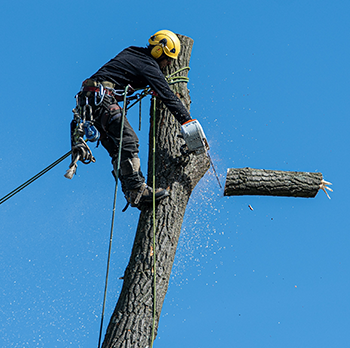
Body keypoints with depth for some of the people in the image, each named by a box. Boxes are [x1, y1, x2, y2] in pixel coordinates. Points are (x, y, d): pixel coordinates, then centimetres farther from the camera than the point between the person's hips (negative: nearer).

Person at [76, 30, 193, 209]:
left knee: (117, 149, 3)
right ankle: (137, 190, -26)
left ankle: (132, 193, -5)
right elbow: (167, 96, -8)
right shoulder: (148, 65, -4)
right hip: (102, 98, -10)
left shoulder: (131, 53, 22)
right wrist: (188, 122, -8)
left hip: (87, 100, 10)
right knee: (128, 141, -17)